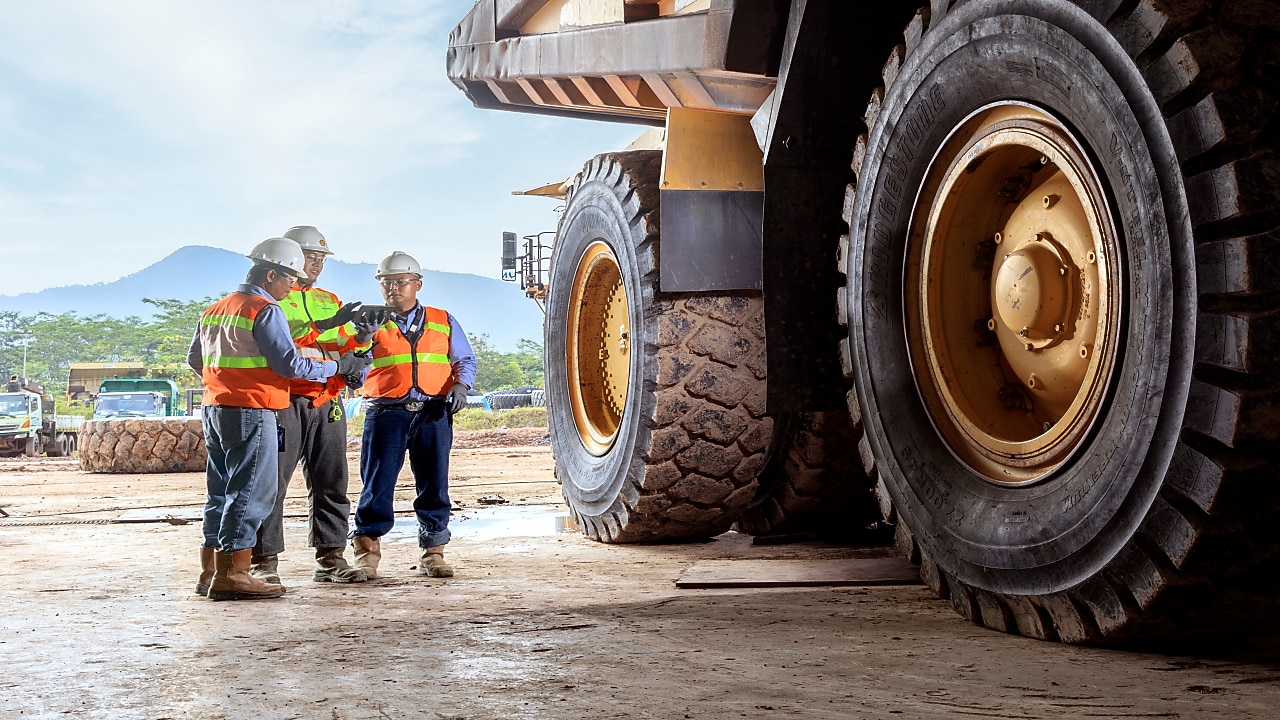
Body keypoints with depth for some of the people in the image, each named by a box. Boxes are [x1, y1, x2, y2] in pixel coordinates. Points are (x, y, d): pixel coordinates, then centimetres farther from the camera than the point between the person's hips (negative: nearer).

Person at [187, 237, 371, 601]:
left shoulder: (214, 310, 16)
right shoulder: (265, 310, -11)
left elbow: (194, 358, 24)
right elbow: (290, 364, -16)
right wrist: (339, 366, -6)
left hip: (214, 408, 9)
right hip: (251, 411, -9)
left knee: (222, 490, 14)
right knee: (251, 492, -7)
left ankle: (211, 570, 17)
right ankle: (232, 575, -10)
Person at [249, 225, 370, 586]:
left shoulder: (330, 301, 22)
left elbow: (348, 346, 20)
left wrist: (363, 334, -3)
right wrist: (326, 325, -25)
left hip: (328, 404, 6)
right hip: (285, 403, -6)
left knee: (331, 484, 6)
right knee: (271, 484, -4)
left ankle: (330, 559, 12)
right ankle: (264, 562, 1)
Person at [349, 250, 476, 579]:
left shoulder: (442, 322, 14)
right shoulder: (371, 324, 10)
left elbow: (465, 360, 16)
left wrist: (460, 386, -4)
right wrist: (362, 339, -23)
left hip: (433, 414, 1)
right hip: (386, 413, -1)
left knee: (434, 484, 2)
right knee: (378, 483, -4)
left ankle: (433, 553, 11)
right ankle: (367, 552, 3)